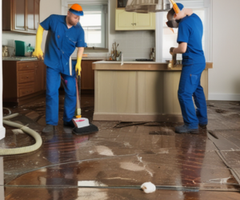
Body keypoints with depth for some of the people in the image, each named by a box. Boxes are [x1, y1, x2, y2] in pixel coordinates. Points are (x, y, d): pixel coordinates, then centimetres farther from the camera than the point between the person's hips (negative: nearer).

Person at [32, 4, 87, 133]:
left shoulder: (79, 30, -6)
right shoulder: (54, 19, -11)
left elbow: (81, 47, 1)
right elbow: (41, 28, 2)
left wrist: (78, 62, -13)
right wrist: (37, 47, -4)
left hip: (68, 64, 3)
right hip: (52, 63, -2)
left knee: (71, 92, 4)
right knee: (51, 92, -7)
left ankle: (68, 120, 20)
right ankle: (51, 123, 1)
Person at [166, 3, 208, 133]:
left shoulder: (184, 24, -18)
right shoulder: (196, 18, 9)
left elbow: (183, 48, -22)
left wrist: (173, 51, -3)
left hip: (192, 62, -10)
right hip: (200, 60, 10)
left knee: (184, 93, -5)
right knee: (197, 90, 20)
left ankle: (191, 125, 0)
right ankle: (202, 120, 30)